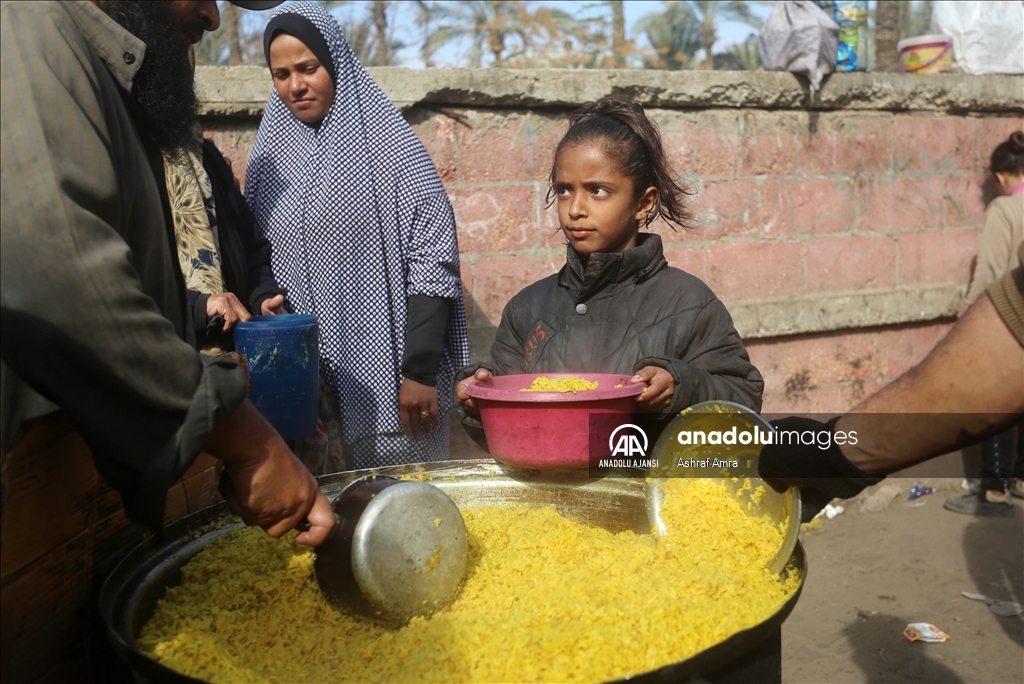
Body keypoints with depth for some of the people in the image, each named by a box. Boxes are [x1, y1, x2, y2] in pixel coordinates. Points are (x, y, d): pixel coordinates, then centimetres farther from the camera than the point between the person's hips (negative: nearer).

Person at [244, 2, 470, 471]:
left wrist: (421, 372, -13)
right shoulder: (269, 157, 9)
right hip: (302, 383, 4)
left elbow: (432, 260, -9)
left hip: (386, 379, -4)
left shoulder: (387, 142, -4)